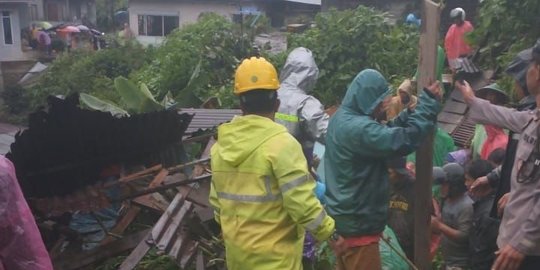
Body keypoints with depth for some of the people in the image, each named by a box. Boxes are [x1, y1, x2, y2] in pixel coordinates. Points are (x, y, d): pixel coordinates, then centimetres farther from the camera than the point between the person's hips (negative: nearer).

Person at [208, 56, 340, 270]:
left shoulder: (221, 144, 2)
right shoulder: (281, 143, -19)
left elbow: (217, 200, 10)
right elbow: (300, 202, -21)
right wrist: (328, 231, -5)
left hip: (236, 251, 7)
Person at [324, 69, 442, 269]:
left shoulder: (341, 118, 7)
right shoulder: (358, 128, -26)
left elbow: (387, 132, 11)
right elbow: (405, 140, -29)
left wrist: (413, 109, 1)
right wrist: (428, 102, -18)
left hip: (343, 218, 10)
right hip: (357, 224, -10)